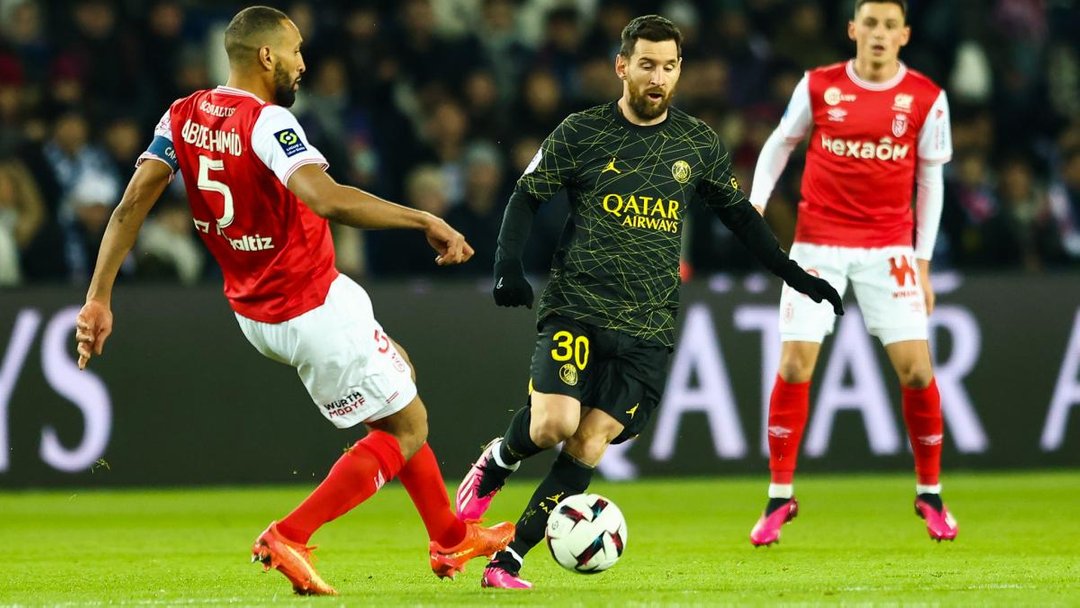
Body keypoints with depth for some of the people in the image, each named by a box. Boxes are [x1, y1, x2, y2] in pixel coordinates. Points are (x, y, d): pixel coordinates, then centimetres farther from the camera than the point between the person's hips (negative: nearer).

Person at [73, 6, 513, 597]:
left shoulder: (183, 117, 0)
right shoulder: (267, 122, -23)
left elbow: (130, 207, -4)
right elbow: (327, 200, -39)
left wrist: (97, 299, -2)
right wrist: (426, 221, -36)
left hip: (256, 314, 9)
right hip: (315, 311, -9)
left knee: (397, 373, 28)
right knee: (407, 429, 5)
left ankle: (449, 537, 32)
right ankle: (289, 538, -4)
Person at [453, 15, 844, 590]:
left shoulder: (698, 143, 9)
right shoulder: (581, 133, 0)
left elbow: (737, 213, 21)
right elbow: (526, 197, 5)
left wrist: (797, 276, 19)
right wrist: (508, 266, -11)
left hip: (647, 327, 2)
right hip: (576, 309, -2)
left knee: (588, 447, -9)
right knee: (554, 424, -22)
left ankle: (508, 562, -4)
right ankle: (495, 463, 12)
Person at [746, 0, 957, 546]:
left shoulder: (925, 98, -1)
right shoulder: (818, 86, -1)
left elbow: (930, 180, 6)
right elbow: (781, 141, 13)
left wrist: (923, 261, 4)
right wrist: (757, 201, -2)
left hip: (889, 246, 0)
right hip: (818, 243, 0)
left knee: (915, 366, -7)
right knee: (795, 362, -8)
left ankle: (930, 493, 12)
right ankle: (780, 497, 2)